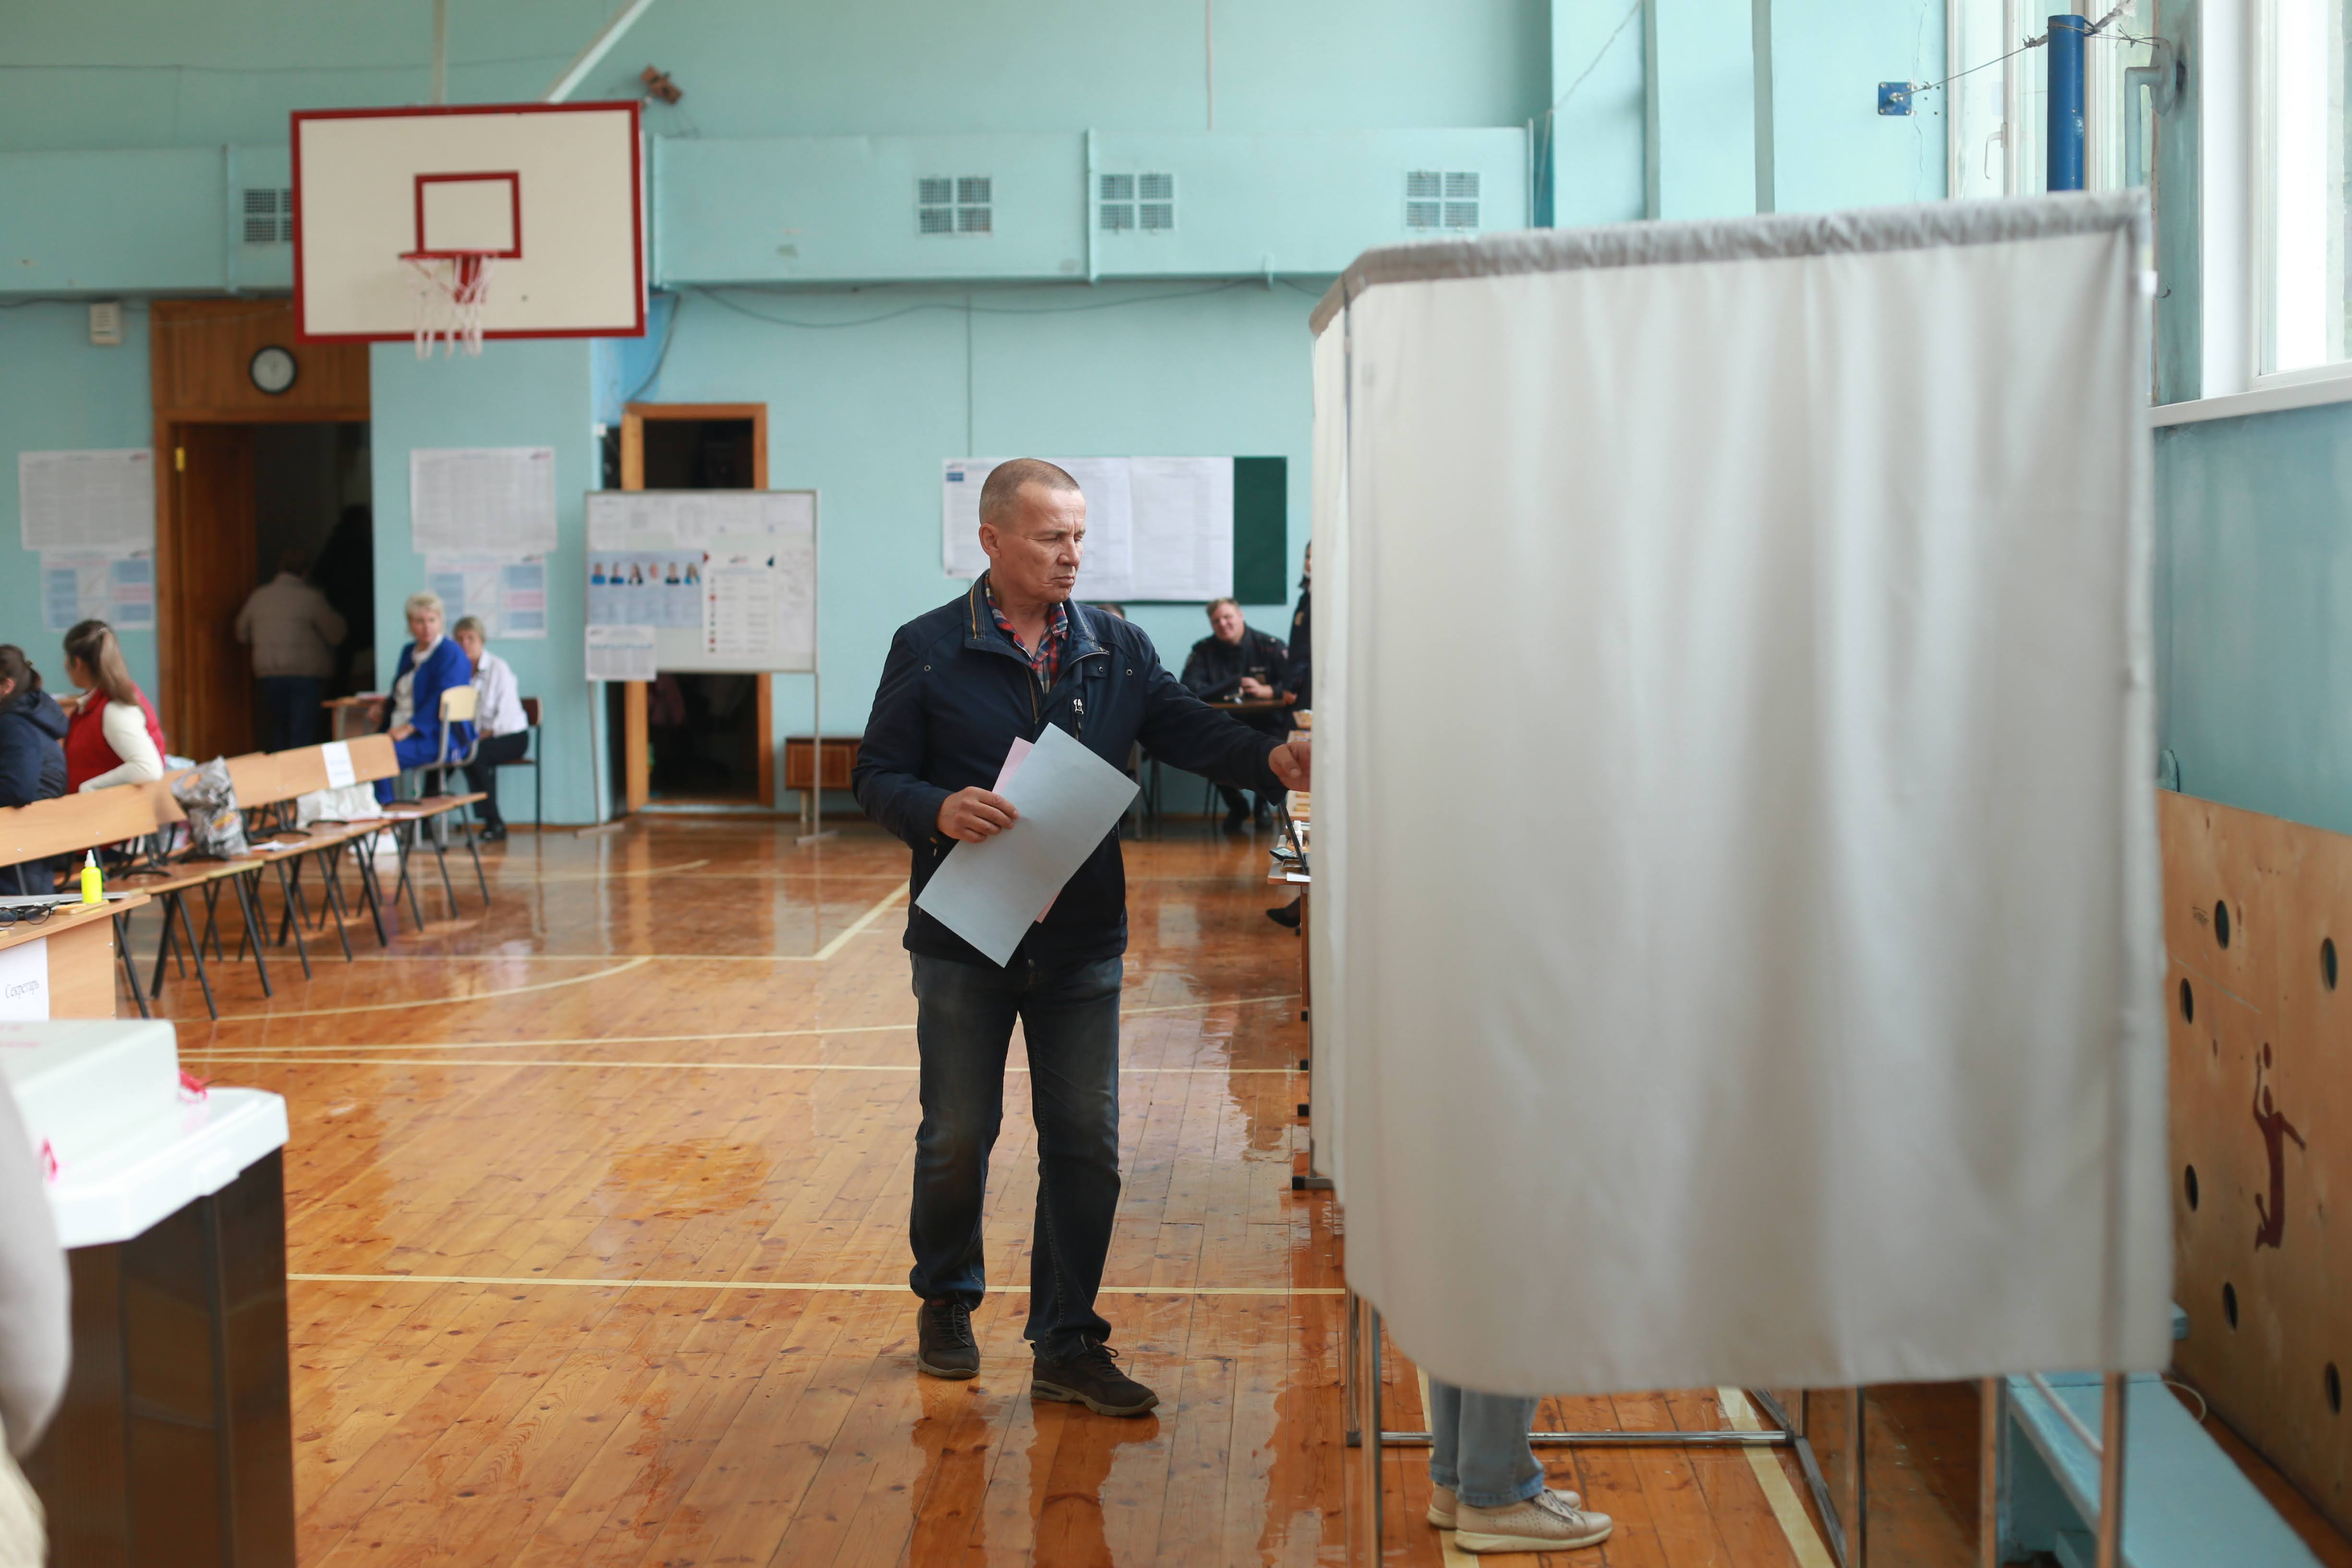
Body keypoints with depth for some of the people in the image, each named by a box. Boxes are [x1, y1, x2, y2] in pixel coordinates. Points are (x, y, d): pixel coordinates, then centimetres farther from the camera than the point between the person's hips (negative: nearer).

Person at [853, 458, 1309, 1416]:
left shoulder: (1117, 651, 6)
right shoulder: (929, 650, -2)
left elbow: (1191, 729, -2)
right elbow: (877, 777, -1)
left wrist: (1272, 760, -21)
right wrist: (939, 810, -22)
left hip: (1083, 942, 2)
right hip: (966, 941, -2)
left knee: (1086, 1141, 3)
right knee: (958, 1136, 9)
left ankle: (1068, 1345, 13)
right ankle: (946, 1301, 33)